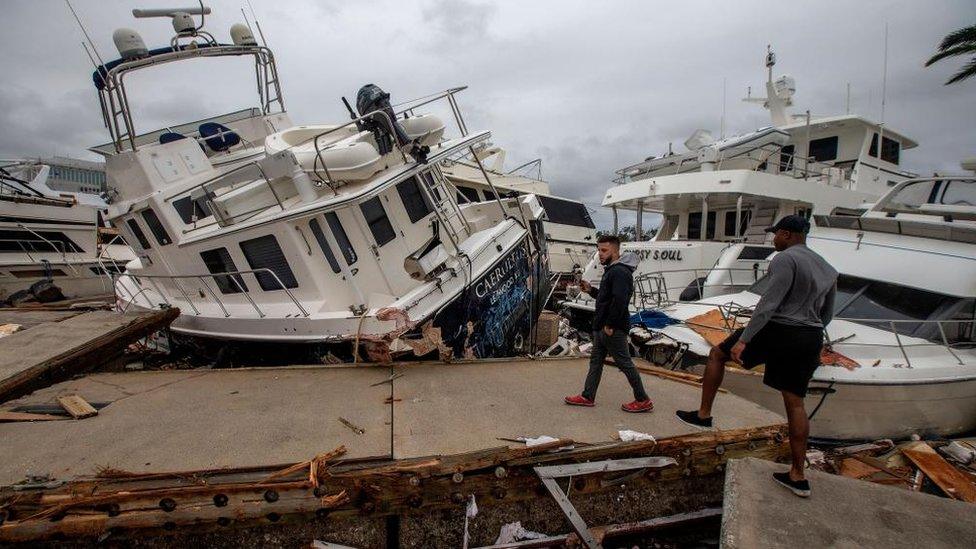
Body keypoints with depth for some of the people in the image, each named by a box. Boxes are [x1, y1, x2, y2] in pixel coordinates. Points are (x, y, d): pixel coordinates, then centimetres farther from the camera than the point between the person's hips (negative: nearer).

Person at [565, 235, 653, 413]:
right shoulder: (611, 270, 15)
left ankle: (643, 401, 14)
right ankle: (588, 397, 24)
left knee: (625, 363, 0)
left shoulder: (620, 272, -19)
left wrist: (610, 325, -25)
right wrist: (591, 290, 8)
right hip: (602, 328, 11)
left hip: (614, 329, -11)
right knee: (595, 361, 15)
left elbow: (619, 300, -29)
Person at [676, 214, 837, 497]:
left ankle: (703, 414, 14)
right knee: (794, 402, 10)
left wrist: (743, 339, -23)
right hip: (810, 340, 8)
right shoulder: (826, 268, 15)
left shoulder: (785, 259, -12)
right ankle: (797, 476, 15)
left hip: (778, 331, -8)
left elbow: (768, 304, -22)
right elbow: (826, 315, 21)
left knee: (717, 353, 11)